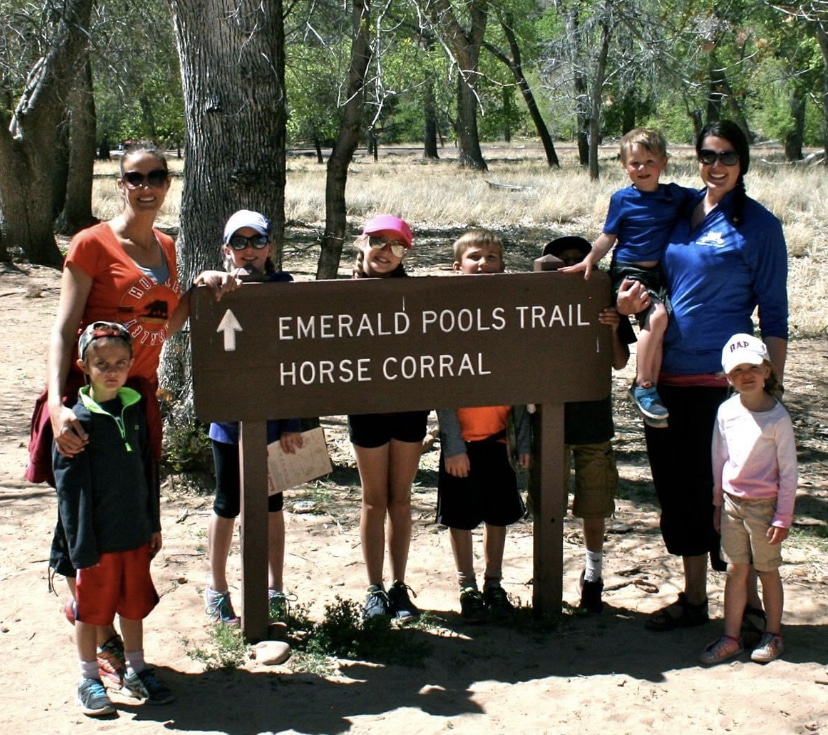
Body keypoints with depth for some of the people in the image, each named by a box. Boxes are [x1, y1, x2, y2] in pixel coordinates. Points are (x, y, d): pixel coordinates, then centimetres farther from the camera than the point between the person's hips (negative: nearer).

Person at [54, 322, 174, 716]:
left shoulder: (134, 408, 3)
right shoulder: (79, 419, -15)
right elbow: (70, 486, -14)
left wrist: (153, 523, 13)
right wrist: (81, 543, -17)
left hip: (135, 532, 5)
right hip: (98, 536, -5)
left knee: (135, 603, 17)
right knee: (91, 608, 9)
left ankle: (136, 672, 32)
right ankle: (89, 679, 25)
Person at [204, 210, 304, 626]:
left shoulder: (283, 288, -1)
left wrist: (292, 421, -7)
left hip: (273, 418, 1)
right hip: (230, 417, -1)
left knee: (271, 504, 12)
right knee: (227, 505, 9)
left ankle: (275, 591, 24)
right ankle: (217, 590, 25)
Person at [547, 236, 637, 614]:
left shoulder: (604, 306, -1)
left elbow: (619, 363, -3)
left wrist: (614, 331, -21)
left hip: (594, 421, 1)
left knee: (594, 507, 10)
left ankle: (592, 576, 26)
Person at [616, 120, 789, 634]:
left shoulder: (759, 226, -4)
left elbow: (774, 315, -4)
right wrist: (630, 299, -1)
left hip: (720, 379, -5)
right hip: (666, 378, 6)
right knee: (678, 490, 12)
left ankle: (750, 604, 15)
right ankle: (694, 598, 27)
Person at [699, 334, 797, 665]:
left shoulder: (777, 417, -13)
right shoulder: (726, 411, -1)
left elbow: (788, 471, -10)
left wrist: (783, 517, -10)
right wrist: (718, 503, 13)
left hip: (763, 505, -4)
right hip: (732, 502, 4)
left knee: (767, 571, 9)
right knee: (735, 570, 9)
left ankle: (773, 635, 24)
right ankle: (731, 638, 16)